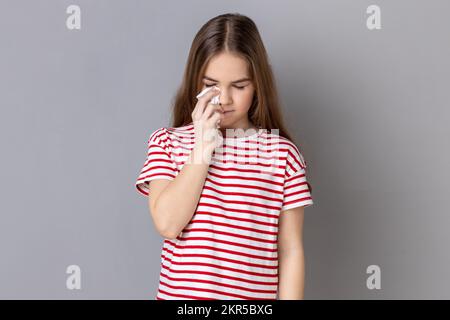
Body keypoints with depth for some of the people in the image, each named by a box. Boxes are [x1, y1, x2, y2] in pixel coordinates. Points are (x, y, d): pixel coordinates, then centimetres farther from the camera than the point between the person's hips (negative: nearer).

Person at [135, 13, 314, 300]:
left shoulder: (282, 153, -3)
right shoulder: (167, 142, 0)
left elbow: (290, 251, -2)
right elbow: (167, 223, -15)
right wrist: (203, 145, -14)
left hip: (254, 296, 0)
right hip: (180, 294, 1)